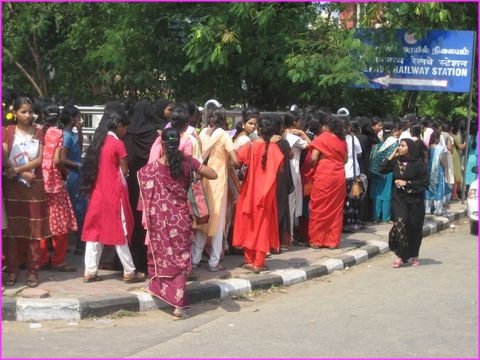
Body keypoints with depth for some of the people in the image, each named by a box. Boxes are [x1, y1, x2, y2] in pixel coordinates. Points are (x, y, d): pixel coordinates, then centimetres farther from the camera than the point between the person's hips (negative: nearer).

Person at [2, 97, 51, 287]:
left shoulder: (38, 133, 8)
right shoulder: (8, 131, 2)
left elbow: (40, 159, -3)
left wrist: (17, 169, -13)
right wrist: (22, 173, -15)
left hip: (34, 186, 2)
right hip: (12, 186, -1)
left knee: (34, 230, 2)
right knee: (12, 229, 1)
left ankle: (32, 271, 7)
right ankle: (12, 270, 7)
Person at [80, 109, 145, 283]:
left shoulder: (98, 141, 8)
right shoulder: (118, 144, -12)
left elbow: (96, 166, 11)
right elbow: (124, 172, -7)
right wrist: (123, 170, 13)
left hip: (97, 191, 6)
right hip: (114, 192, -6)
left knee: (95, 230, 7)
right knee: (119, 231, 0)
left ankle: (90, 272, 7)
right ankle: (129, 272, 8)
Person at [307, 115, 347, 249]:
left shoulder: (321, 138, -5)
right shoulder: (342, 141, 10)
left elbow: (313, 159, -10)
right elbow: (345, 159, 13)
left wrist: (313, 170, 7)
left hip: (323, 177, -5)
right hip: (339, 177, 5)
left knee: (319, 208, 3)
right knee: (335, 209, 9)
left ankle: (316, 240, 7)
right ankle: (333, 240, 12)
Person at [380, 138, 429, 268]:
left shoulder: (418, 163, -7)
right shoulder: (396, 161, 5)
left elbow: (424, 181, -9)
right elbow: (382, 169, -2)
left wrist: (406, 183, -13)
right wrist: (392, 156, -5)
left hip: (414, 200, -2)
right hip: (399, 199, 2)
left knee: (414, 228, 5)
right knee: (400, 224, -15)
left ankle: (413, 255, 24)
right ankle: (401, 254, -8)